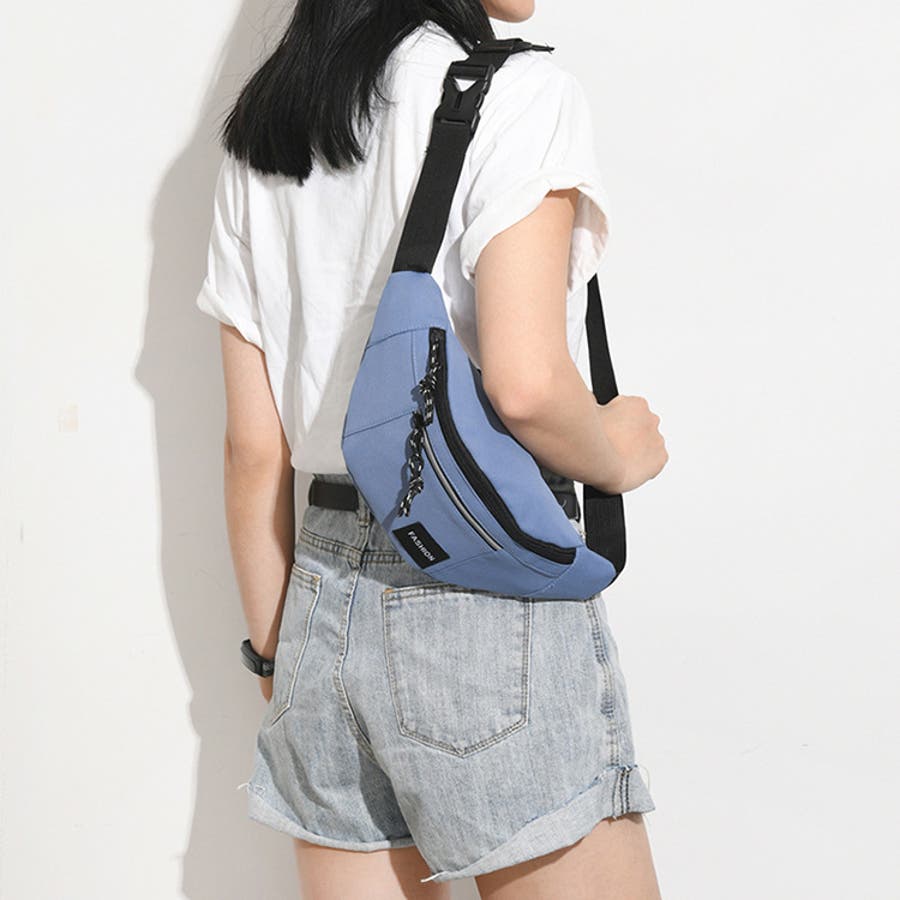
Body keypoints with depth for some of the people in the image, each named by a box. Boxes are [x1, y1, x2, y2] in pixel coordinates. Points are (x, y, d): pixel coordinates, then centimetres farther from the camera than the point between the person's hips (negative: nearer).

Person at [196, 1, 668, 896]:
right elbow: (525, 384, -21)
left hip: (327, 597, 7)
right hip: (490, 592, -6)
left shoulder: (257, 131, 11)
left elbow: (252, 450, 10)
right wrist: (621, 453, 0)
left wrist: (275, 655, 16)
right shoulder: (513, 91, -8)